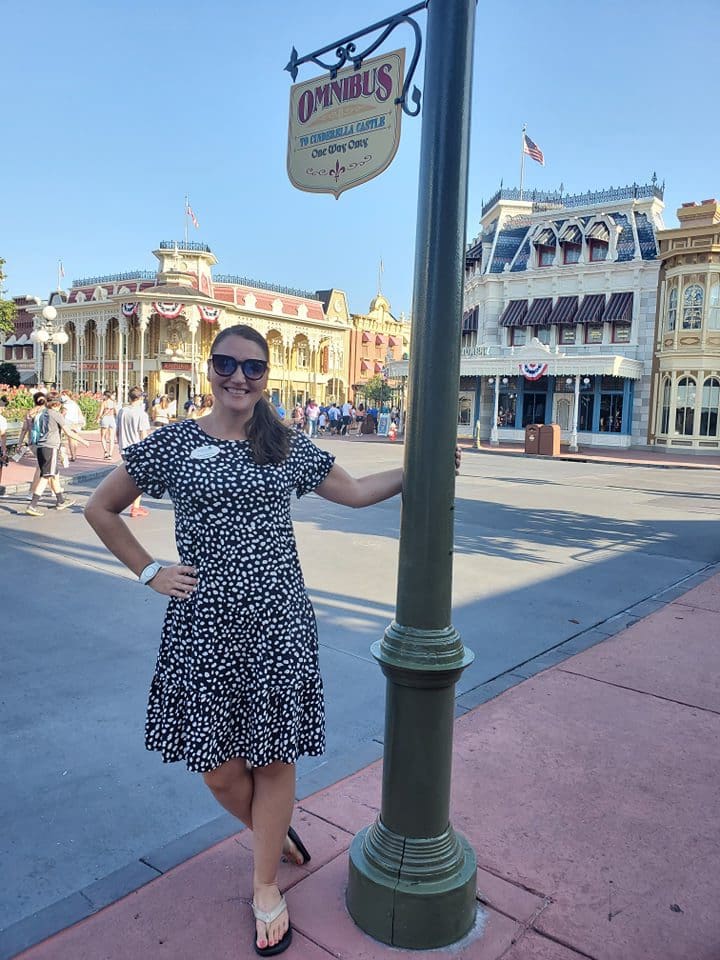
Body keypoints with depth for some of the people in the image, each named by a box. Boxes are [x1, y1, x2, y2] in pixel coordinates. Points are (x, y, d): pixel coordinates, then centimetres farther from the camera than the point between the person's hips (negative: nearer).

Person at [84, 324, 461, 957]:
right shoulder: (173, 443, 0)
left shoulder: (290, 447, 5)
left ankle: (266, 887, 33)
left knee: (274, 756, 9)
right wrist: (150, 572, 2)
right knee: (220, 768, 7)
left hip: (278, 620, 1)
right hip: (204, 624, 0)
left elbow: (356, 492, 15)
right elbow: (101, 510, 10)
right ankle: (277, 836, 40)